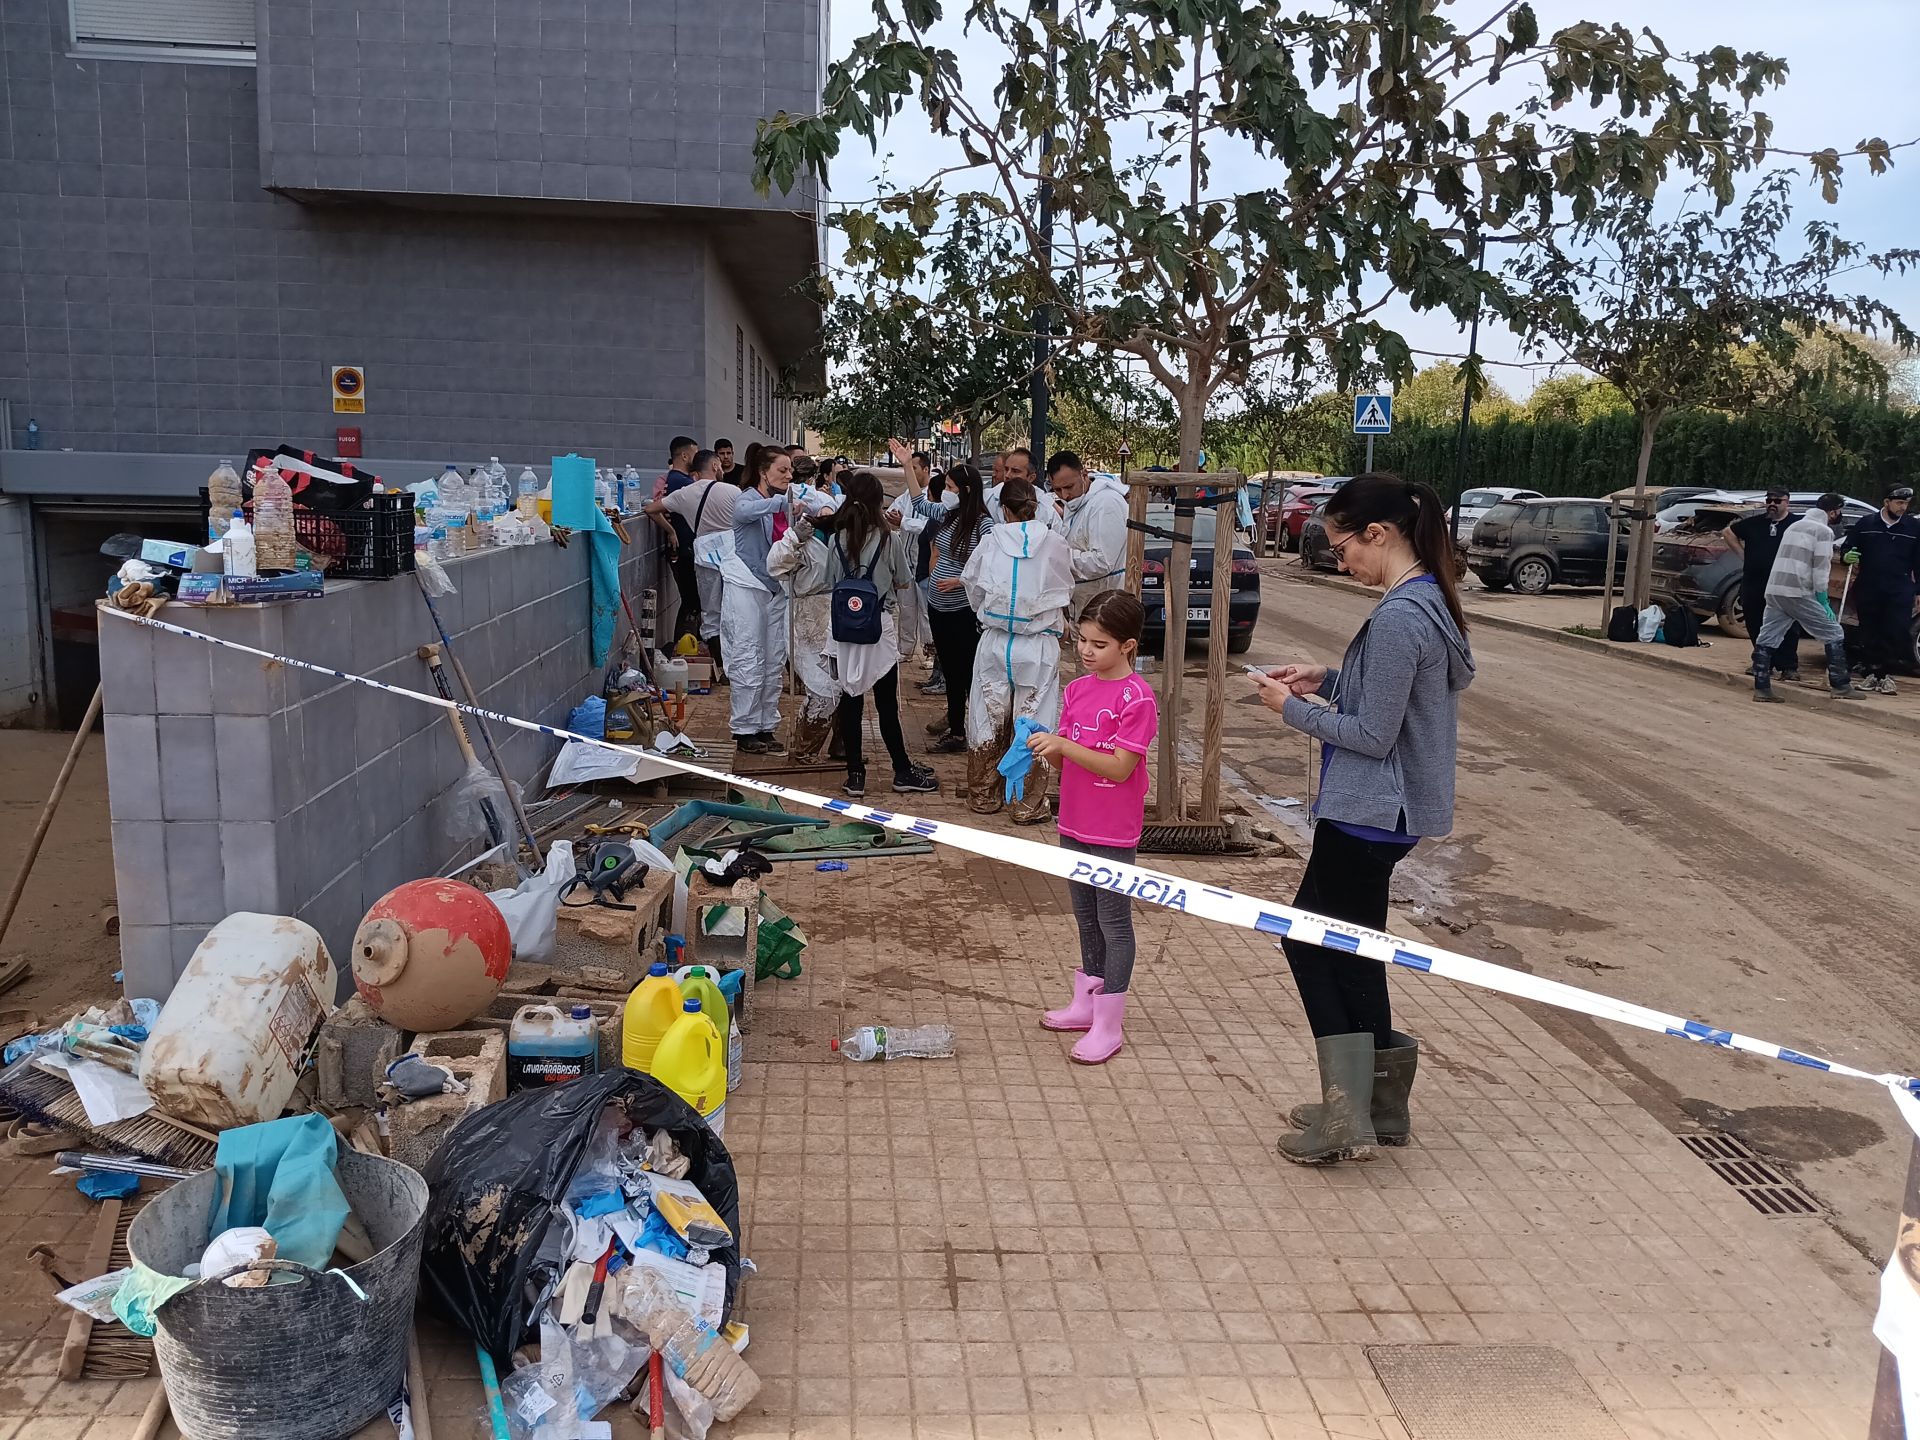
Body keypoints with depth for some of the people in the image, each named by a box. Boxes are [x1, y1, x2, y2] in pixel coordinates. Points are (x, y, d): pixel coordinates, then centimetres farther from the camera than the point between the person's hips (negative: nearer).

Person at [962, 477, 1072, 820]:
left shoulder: (991, 540, -5)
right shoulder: (1054, 542, -6)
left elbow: (972, 585, 8)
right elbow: (1067, 591, 7)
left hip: (995, 641, 1)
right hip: (1039, 645, -1)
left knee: (987, 721, 14)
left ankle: (983, 796, 26)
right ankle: (1029, 806, 12)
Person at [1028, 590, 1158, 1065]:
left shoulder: (1137, 697, -16)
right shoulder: (1077, 689, 5)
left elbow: (1119, 767, -21)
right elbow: (1066, 761, 8)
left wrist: (1063, 744, -27)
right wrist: (1044, 746, -13)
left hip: (1113, 832, -7)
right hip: (1074, 824, 7)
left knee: (1113, 923, 3)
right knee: (1086, 918, 20)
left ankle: (1109, 1026, 10)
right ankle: (1086, 1003, 34)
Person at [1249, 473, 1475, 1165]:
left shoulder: (1398, 617, -22)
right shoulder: (1431, 601, 9)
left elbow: (1373, 735, -20)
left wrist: (1292, 707, -9)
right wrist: (1327, 679, 8)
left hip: (1367, 813, -10)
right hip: (1384, 809, 10)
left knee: (1311, 941, 2)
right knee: (1349, 946, 18)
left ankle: (1349, 1116, 6)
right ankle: (1375, 1101, 28)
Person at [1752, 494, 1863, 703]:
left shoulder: (1794, 526, 22)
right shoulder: (1824, 530, -2)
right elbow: (1820, 567, -8)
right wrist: (1823, 601, -6)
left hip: (1774, 589, 7)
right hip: (1798, 593, -7)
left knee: (1766, 639, 7)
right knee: (1834, 634, 2)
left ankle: (1762, 689, 3)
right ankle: (1840, 686, 3)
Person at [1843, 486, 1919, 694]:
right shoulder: (1865, 524, 6)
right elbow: (1847, 549, 12)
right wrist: (1848, 556, -13)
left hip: (1899, 592, -1)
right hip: (1868, 591, 1)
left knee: (1898, 634, -10)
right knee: (1870, 635, 7)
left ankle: (1886, 675, -3)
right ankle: (1873, 673, 18)